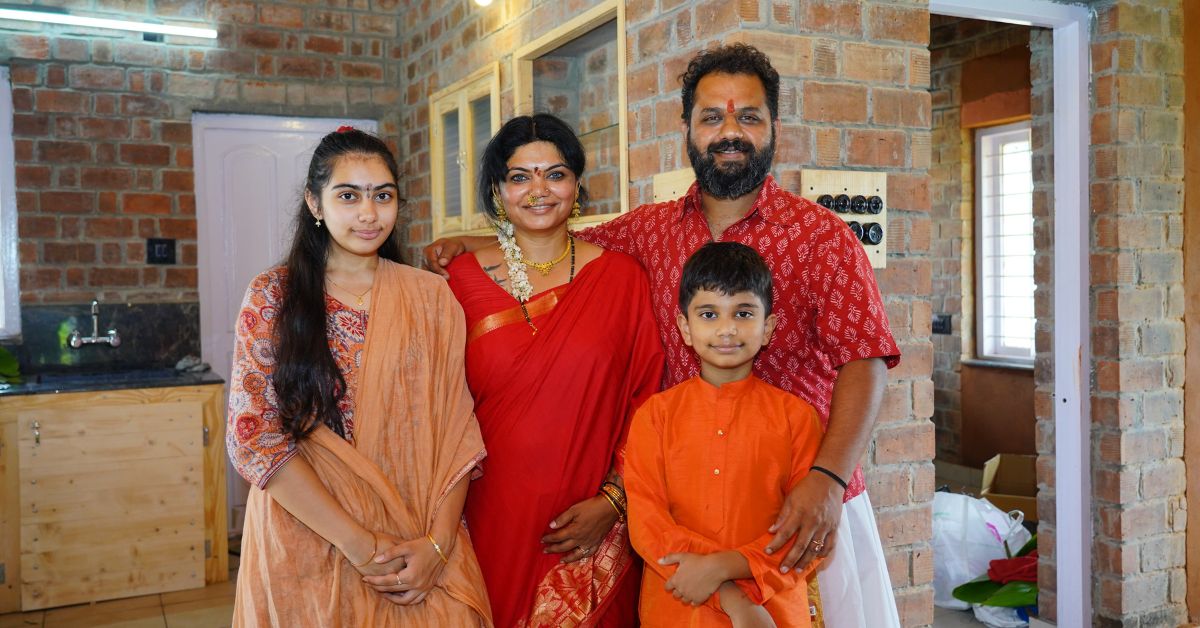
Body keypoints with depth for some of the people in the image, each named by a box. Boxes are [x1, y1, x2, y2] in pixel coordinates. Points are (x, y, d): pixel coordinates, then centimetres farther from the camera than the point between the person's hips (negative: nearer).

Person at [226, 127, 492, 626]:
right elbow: (252, 435, -9)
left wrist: (437, 542, -12)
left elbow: (456, 430, 0)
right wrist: (358, 543, -15)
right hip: (307, 544, -1)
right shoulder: (272, 297, -3)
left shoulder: (430, 296, 2)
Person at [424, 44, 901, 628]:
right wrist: (468, 244, 5)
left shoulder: (820, 235, -8)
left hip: (806, 505, -3)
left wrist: (828, 477, -27)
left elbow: (862, 360, -15)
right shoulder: (653, 229, 5)